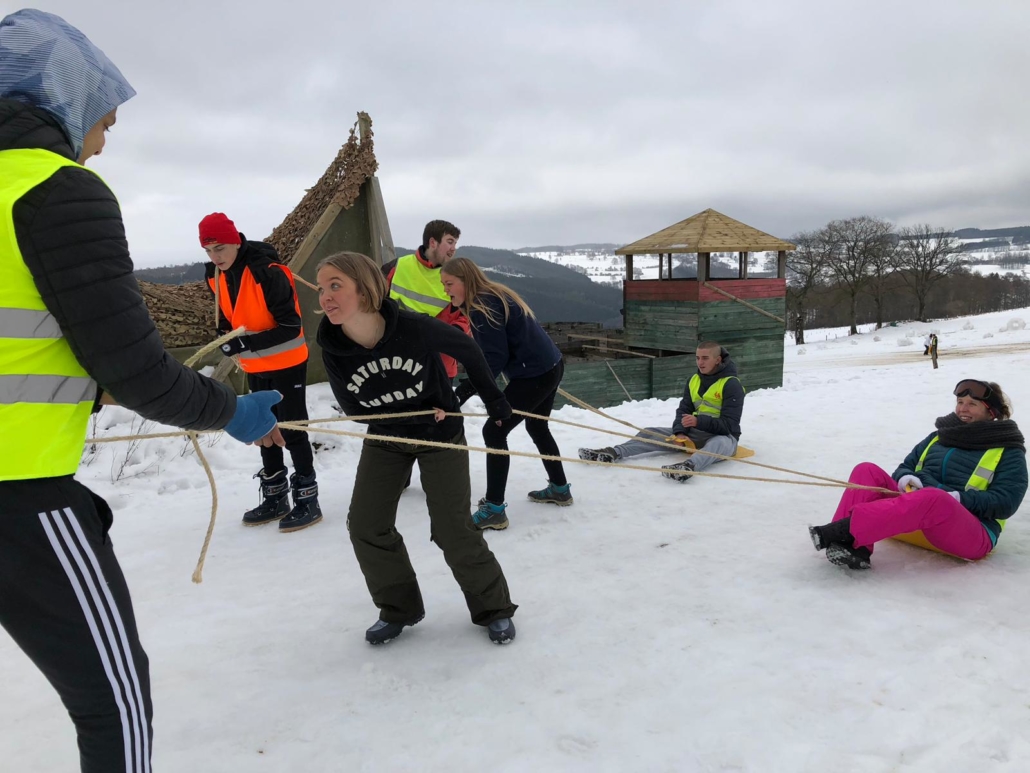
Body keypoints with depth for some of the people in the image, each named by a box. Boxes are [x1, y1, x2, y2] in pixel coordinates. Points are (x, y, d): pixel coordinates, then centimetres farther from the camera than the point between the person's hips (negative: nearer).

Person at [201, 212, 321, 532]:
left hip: (286, 363, -8)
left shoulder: (268, 272, -24)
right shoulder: (215, 275, -1)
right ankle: (275, 498, 26)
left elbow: (291, 327, -25)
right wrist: (227, 337, -2)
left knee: (293, 431, -2)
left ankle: (307, 499, 9)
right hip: (255, 366, 8)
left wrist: (248, 342, -31)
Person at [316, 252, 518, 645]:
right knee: (365, 526, -1)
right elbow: (354, 408, -9)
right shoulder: (334, 351, -22)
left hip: (442, 435, -3)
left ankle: (494, 608, 18)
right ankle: (399, 609, 21)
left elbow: (467, 350, -11)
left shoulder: (415, 327, -30)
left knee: (451, 530, -4)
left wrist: (492, 397, -1)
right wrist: (417, 415, -19)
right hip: (385, 439, 4)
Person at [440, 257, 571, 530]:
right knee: (537, 427, 26)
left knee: (494, 432, -6)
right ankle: (559, 488, 39)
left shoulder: (482, 307, -18)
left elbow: (494, 360, -23)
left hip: (534, 374, -11)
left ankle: (494, 509, -5)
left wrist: (461, 393, -25)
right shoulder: (493, 295, 12)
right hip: (549, 367, 11)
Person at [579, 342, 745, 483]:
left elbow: (729, 425, -20)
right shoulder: (694, 380, 6)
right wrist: (679, 433, -18)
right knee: (651, 433, -8)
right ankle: (613, 453, -29)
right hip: (694, 433, 7)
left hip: (723, 435, -7)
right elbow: (684, 409, 3)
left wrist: (699, 421, -34)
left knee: (720, 443, -44)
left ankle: (690, 466, -72)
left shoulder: (731, 384, -14)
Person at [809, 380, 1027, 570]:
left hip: (971, 534, -5)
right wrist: (905, 478, -4)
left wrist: (960, 498, -19)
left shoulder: (1008, 452, 8)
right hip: (917, 507, 5)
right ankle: (853, 547, -38)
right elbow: (905, 467, 21)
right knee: (867, 471, -16)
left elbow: (1005, 502, -4)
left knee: (932, 498, -40)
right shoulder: (939, 436, 23)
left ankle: (845, 530, -50)